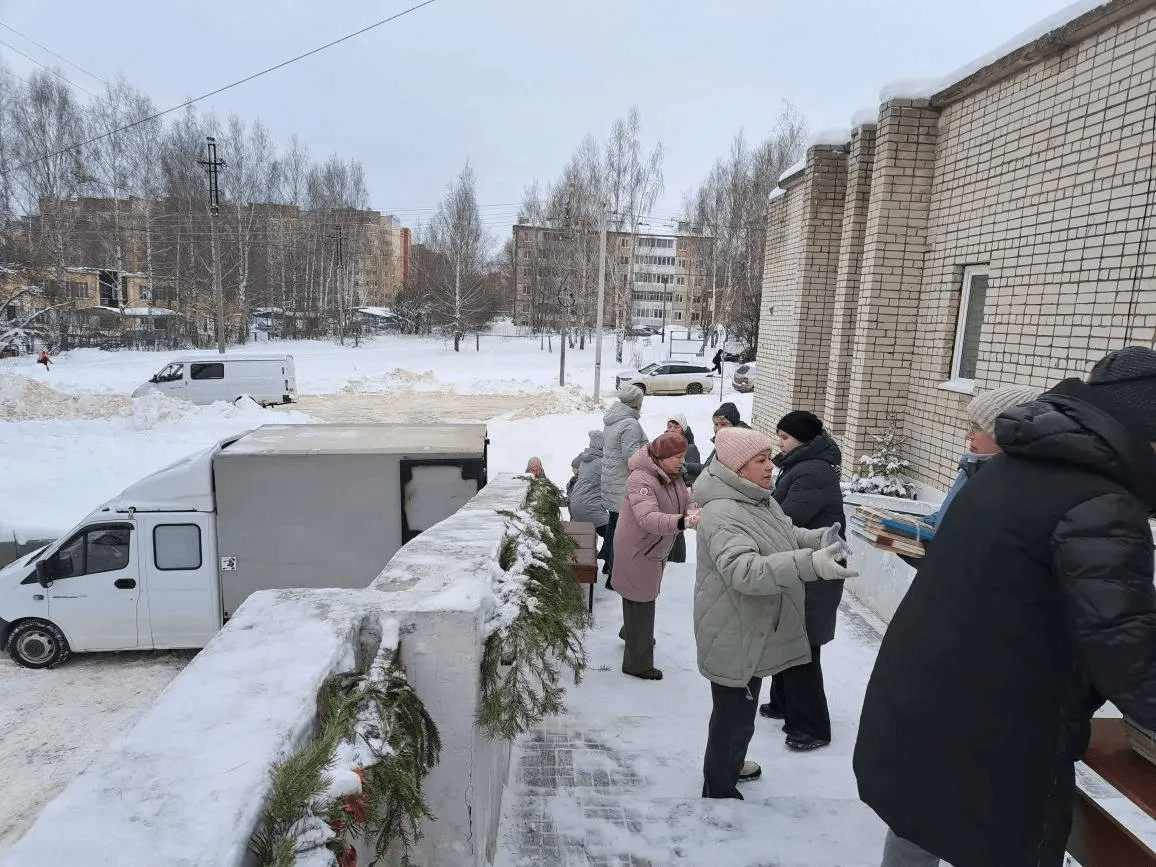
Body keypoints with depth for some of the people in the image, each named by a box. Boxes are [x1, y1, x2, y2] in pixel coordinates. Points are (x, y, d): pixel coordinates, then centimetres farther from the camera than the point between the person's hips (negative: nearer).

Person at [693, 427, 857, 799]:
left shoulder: (760, 500, 4)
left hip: (754, 632, 10)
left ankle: (730, 764, 51)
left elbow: (787, 536, 19)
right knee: (734, 716, 6)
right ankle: (719, 789, 27)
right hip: (734, 638, -10)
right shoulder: (722, 514, -29)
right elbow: (745, 570, -42)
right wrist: (810, 564, -51)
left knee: (740, 711, 28)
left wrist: (817, 538, -2)